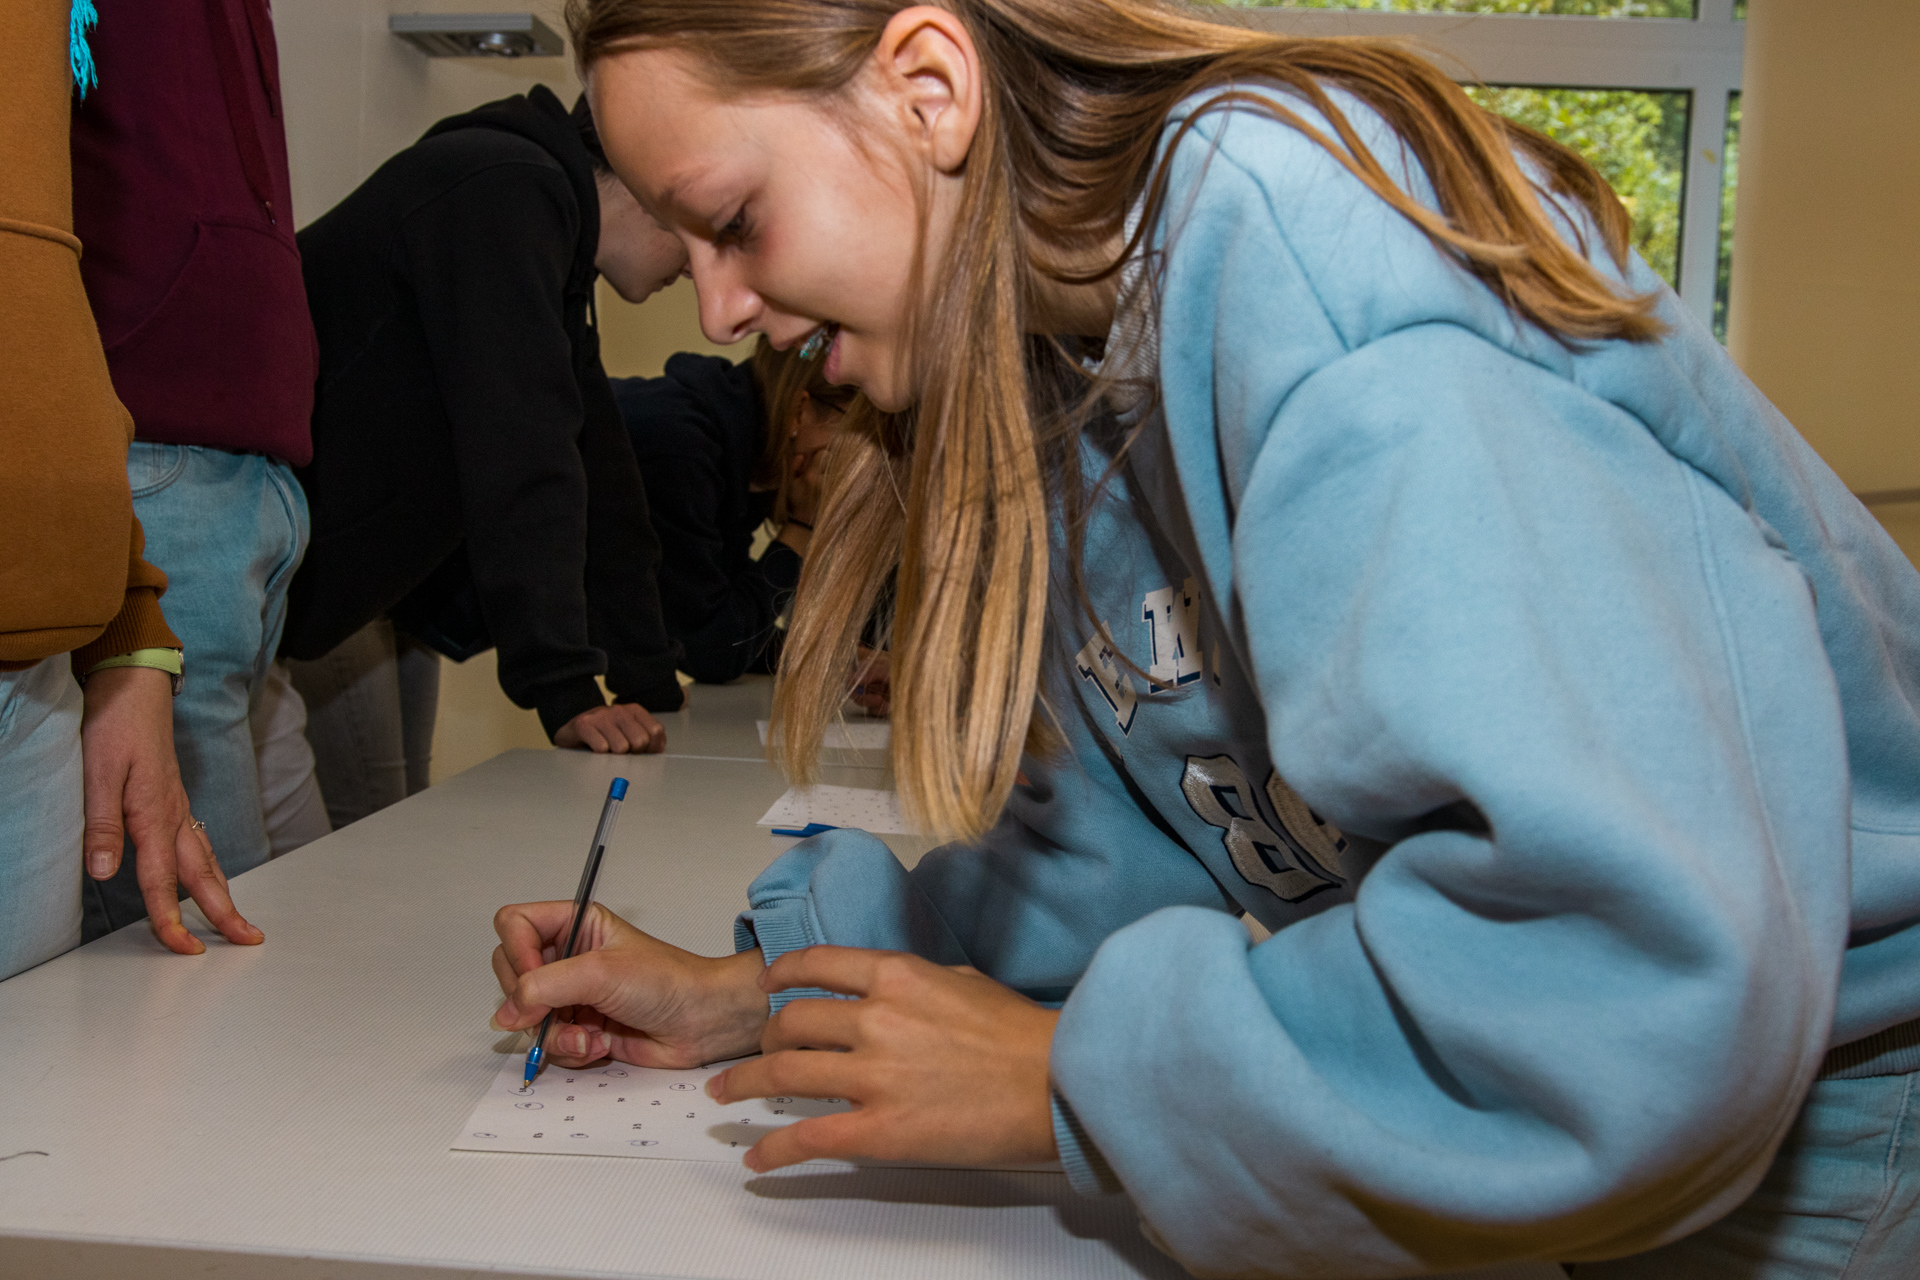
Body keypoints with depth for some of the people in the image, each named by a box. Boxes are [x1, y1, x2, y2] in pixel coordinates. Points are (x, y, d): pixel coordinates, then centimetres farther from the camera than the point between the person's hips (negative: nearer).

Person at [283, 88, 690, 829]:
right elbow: (521, 455, -27)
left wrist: (649, 689, 11)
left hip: (378, 580, 10)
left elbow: (597, 468, 14)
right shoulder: (505, 190, -18)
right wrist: (565, 691, -28)